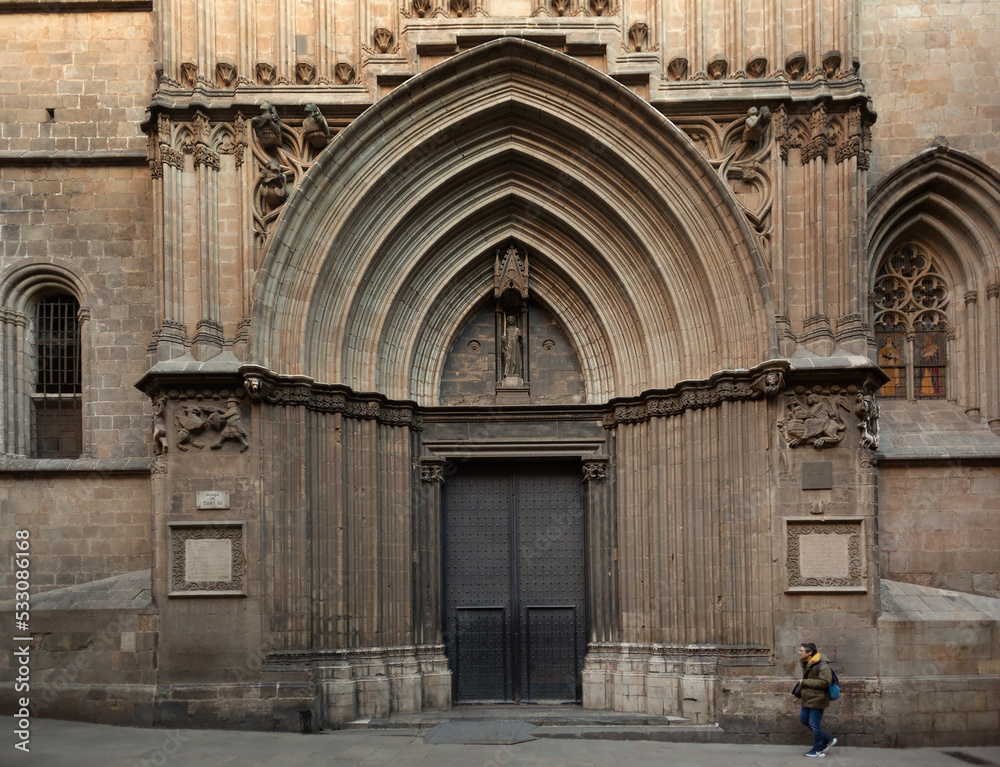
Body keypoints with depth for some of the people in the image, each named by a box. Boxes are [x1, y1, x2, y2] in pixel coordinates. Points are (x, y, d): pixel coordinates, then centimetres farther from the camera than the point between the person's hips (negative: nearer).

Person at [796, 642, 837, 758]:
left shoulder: (822, 665, -21)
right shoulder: (804, 662, 8)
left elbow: (825, 682, -28)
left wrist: (805, 682, -24)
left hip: (817, 699, -10)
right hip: (807, 699, 10)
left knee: (814, 724, -3)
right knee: (804, 719, 15)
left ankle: (818, 750, 14)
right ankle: (828, 741, 26)